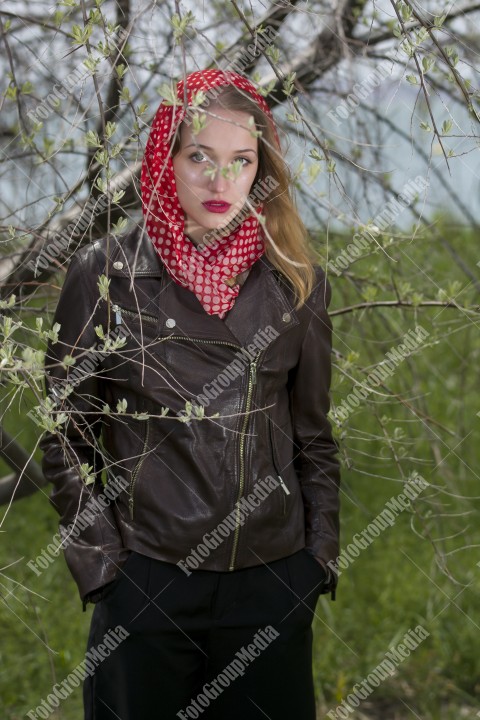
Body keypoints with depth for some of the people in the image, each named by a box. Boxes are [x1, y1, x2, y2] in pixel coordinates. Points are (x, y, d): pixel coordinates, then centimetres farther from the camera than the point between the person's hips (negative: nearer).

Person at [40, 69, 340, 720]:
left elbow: (314, 437, 9)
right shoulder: (105, 273, -4)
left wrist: (320, 557, 5)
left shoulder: (299, 284, 2)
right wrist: (100, 563, -5)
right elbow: (65, 437, 0)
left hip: (274, 590, 2)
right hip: (144, 586, -2)